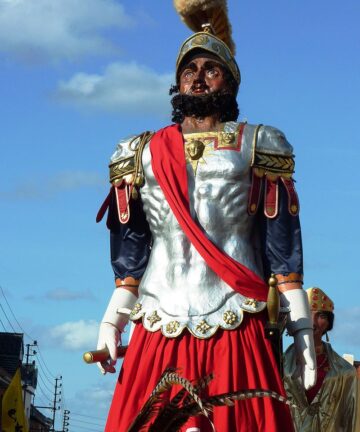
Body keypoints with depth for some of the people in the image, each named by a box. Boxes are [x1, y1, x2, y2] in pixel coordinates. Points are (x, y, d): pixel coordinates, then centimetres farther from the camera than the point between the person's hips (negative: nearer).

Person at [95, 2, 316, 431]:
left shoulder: (256, 148, 10)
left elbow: (281, 239, 5)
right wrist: (112, 319, 6)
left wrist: (300, 325, -1)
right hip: (158, 332, 2)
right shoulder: (142, 153, 17)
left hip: (236, 330, -2)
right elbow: (129, 243, 15)